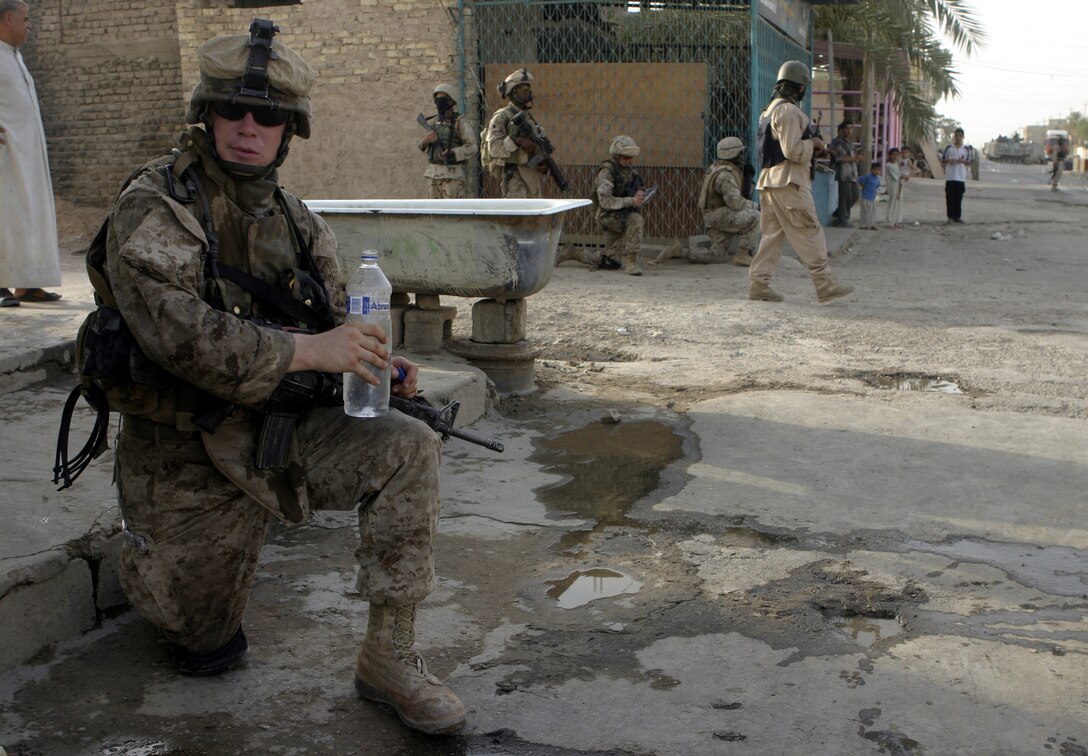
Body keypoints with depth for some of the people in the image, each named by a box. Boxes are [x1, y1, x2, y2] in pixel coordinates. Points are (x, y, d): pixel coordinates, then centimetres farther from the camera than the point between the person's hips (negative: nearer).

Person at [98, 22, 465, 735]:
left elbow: (332, 323, 14)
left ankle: (389, 656, -12)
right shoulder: (154, 207, -15)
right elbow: (179, 333, -29)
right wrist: (306, 351, -31)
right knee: (210, 647, 6)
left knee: (408, 447, -20)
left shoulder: (296, 221, 5)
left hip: (271, 434, 4)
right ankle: (148, 558, 41)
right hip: (184, 455, -4)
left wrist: (379, 363, -9)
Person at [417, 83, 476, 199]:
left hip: (453, 174, -6)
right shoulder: (432, 122, 11)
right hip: (434, 173, 6)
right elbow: (423, 147, 17)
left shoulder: (460, 121, -6)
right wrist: (426, 140, -6)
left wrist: (452, 153, -25)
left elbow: (472, 147, -12)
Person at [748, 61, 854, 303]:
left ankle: (758, 283, 6)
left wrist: (808, 144, 16)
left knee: (773, 233, 10)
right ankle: (824, 284, -4)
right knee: (810, 232, -6)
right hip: (788, 182, -10)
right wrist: (813, 144, -4)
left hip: (770, 179, 10)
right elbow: (792, 149, -20)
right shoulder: (789, 111, -13)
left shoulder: (770, 109, 19)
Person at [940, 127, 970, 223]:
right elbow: (942, 161, 8)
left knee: (959, 198, 4)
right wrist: (948, 161, -13)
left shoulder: (966, 149, 7)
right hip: (950, 177, -1)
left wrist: (962, 161, -10)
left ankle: (958, 216, 11)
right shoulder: (948, 148, 4)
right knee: (950, 197, -1)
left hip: (961, 177, 1)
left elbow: (969, 162, 10)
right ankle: (950, 217, 4)